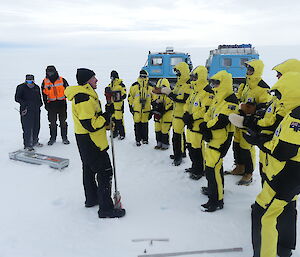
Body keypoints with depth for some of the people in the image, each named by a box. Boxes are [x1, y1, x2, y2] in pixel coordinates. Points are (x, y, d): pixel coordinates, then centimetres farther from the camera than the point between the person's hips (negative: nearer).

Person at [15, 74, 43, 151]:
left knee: (36, 127, 14)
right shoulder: (21, 87, -5)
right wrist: (25, 103, -19)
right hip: (26, 111, -6)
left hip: (36, 110, 6)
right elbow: (17, 98, -7)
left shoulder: (36, 87, 12)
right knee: (27, 128, -8)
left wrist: (39, 103, 9)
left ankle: (35, 141, 31)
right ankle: (27, 145, 2)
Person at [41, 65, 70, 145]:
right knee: (52, 123, 6)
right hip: (51, 105, 1)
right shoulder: (45, 82, 4)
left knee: (63, 122, 6)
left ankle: (64, 138, 16)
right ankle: (53, 138, 19)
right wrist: (46, 104, 1)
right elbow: (44, 94, 7)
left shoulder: (62, 80, 0)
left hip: (62, 104, -1)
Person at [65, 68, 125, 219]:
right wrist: (108, 113, -19)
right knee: (105, 172, -5)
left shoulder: (86, 95, 11)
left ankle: (91, 199, 38)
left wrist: (108, 123, 5)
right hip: (91, 142, -11)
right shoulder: (84, 99, -23)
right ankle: (106, 209, 3)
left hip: (86, 141, 11)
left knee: (89, 169, 21)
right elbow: (91, 125, -28)